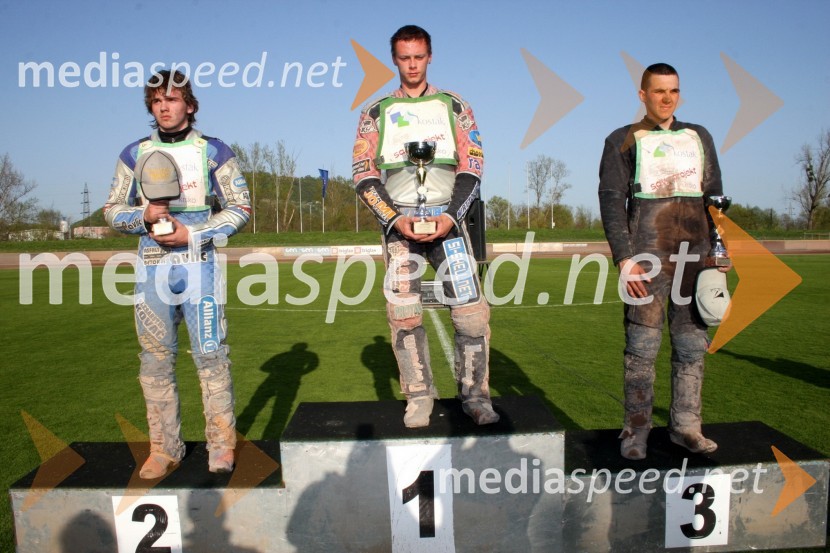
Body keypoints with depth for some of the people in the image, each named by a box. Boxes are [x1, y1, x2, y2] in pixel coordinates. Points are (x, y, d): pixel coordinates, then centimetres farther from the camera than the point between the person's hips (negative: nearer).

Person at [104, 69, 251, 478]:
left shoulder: (214, 151, 5)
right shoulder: (134, 154, 12)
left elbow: (240, 207, 1)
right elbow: (112, 210, 14)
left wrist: (191, 233, -10)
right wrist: (145, 215, -8)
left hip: (199, 265, -3)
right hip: (152, 267, 3)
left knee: (210, 354, -4)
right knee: (155, 359, 4)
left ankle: (222, 445, 7)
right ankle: (164, 449, 15)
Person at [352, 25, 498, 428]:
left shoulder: (454, 106, 13)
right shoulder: (376, 113, 14)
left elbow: (473, 167, 6)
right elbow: (363, 174, 6)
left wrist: (450, 216, -9)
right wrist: (394, 219, -8)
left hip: (447, 218, 0)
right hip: (400, 221, 1)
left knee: (472, 309, -10)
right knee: (403, 313, -6)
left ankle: (474, 394, 3)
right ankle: (419, 397, 7)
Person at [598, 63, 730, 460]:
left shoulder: (699, 137, 18)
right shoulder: (624, 141, 6)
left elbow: (715, 198, 18)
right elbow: (611, 200, -2)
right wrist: (624, 258, -12)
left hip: (695, 255, 4)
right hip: (647, 256, -4)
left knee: (692, 344, 5)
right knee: (642, 346, -4)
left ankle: (685, 425, 16)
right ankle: (636, 429, 5)